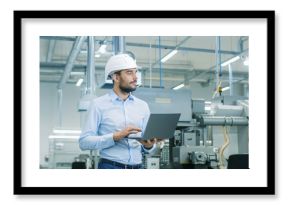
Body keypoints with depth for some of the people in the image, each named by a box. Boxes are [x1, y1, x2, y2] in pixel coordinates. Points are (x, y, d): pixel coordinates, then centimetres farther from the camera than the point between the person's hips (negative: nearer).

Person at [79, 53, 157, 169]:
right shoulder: (99, 104, 0)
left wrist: (149, 146, -11)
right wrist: (116, 136, -19)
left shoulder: (142, 106, 12)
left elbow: (149, 145, 13)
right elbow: (84, 141, -8)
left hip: (137, 169, 5)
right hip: (110, 168, -4)